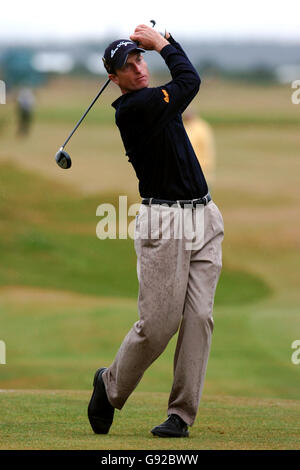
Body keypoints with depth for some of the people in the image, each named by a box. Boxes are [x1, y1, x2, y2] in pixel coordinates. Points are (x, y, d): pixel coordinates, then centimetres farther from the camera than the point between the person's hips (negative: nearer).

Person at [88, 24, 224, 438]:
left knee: (199, 318, -3)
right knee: (158, 323, -8)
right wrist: (161, 44, 4)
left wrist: (162, 40, 14)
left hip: (204, 218, 7)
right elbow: (190, 80, -9)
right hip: (164, 224, -7)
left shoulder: (156, 100, 15)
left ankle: (182, 414, 1)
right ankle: (111, 385, 19)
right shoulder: (132, 108, -11)